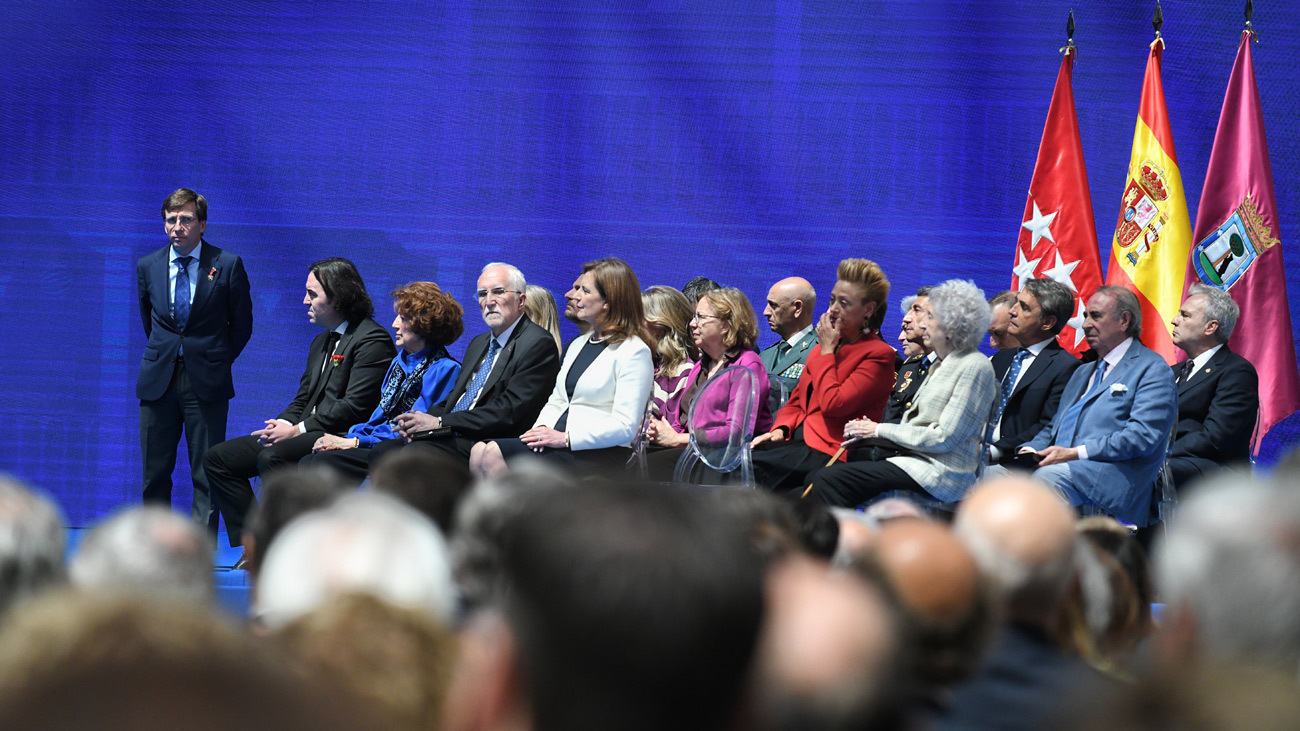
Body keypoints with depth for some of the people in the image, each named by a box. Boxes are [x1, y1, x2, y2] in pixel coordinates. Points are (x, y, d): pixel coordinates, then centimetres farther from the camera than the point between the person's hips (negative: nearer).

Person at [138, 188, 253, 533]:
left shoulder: (228, 266, -4)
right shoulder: (148, 266, 6)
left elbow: (241, 324, 5)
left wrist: (217, 361, 5)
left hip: (205, 383, -3)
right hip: (158, 380, 3)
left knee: (206, 475, -3)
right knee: (155, 472, 6)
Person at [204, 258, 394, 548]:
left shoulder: (372, 340, -9)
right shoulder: (321, 342, 23)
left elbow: (354, 407, -17)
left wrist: (297, 430, -18)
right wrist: (281, 424, -2)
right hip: (306, 433, 10)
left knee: (271, 457, -34)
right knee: (219, 458, 3)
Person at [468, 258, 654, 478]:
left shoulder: (635, 352, -6)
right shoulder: (578, 344, 23)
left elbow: (625, 427, -13)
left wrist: (565, 438, -18)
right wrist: (543, 428, 0)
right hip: (558, 444, 8)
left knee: (494, 454, -24)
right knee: (480, 452, -16)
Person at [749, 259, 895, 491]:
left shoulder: (878, 355, -5)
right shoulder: (822, 347, 21)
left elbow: (833, 404, -16)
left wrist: (827, 351, -5)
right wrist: (780, 430, 3)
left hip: (828, 451, -8)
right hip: (799, 438, 8)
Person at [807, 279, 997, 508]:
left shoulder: (975, 367, -11)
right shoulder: (941, 363, 18)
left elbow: (944, 439, -16)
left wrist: (880, 430, -9)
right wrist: (867, 430, 1)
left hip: (939, 472, -10)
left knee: (829, 479, -19)